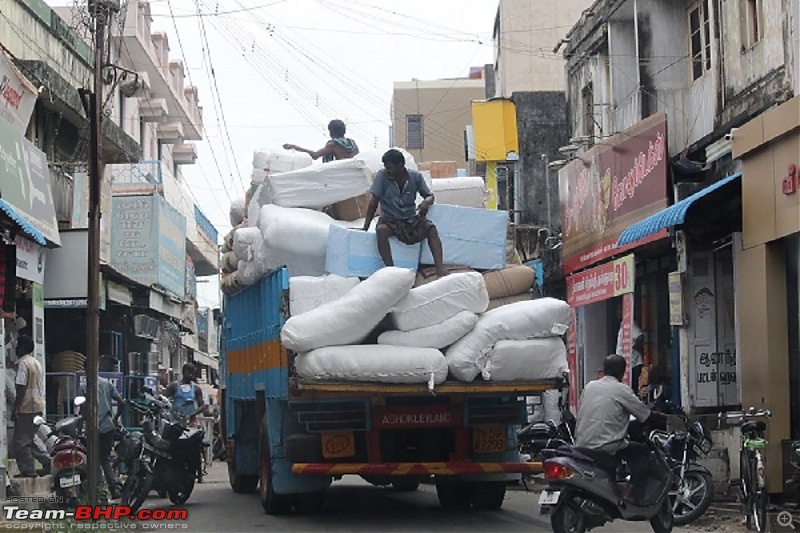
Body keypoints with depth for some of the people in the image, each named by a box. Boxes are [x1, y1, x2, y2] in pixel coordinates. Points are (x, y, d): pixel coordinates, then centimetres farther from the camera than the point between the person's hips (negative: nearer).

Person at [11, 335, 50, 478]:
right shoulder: (36, 363, 16)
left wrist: (15, 409, -16)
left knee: (21, 440, -3)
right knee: (29, 439, 17)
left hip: (26, 407, -9)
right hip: (38, 406, 9)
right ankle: (46, 461, 12)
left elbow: (21, 388, -18)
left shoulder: (23, 363, -12)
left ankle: (27, 470, -3)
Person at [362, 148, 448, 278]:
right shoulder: (382, 176, -7)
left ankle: (440, 268, -35)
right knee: (381, 230, -35)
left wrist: (426, 202, -20)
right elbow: (373, 202, -10)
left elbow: (430, 195, 6)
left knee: (430, 227, -27)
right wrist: (365, 227, -15)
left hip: (411, 219, 2)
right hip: (390, 220, -1)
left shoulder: (415, 177, -2)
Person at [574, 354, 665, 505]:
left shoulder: (589, 386, 11)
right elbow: (647, 415, -2)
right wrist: (666, 418, 14)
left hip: (581, 446, 7)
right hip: (605, 447, -7)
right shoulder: (621, 390, -6)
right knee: (643, 452, 10)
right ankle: (633, 495, -2)